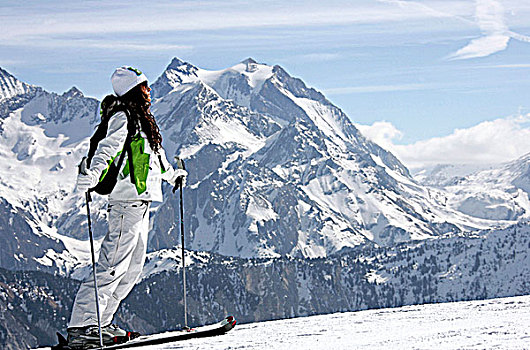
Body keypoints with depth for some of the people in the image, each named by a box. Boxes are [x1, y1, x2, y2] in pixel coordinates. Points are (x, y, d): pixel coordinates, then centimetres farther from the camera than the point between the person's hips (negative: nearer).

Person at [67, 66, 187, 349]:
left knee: (133, 267, 11)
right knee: (113, 265, -14)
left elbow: (154, 155, 37)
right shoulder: (122, 118, -9)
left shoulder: (141, 119, 21)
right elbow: (107, 148, -25)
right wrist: (91, 174, -42)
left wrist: (173, 175, 50)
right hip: (128, 200, -10)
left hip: (141, 203, 10)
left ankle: (100, 323, 14)